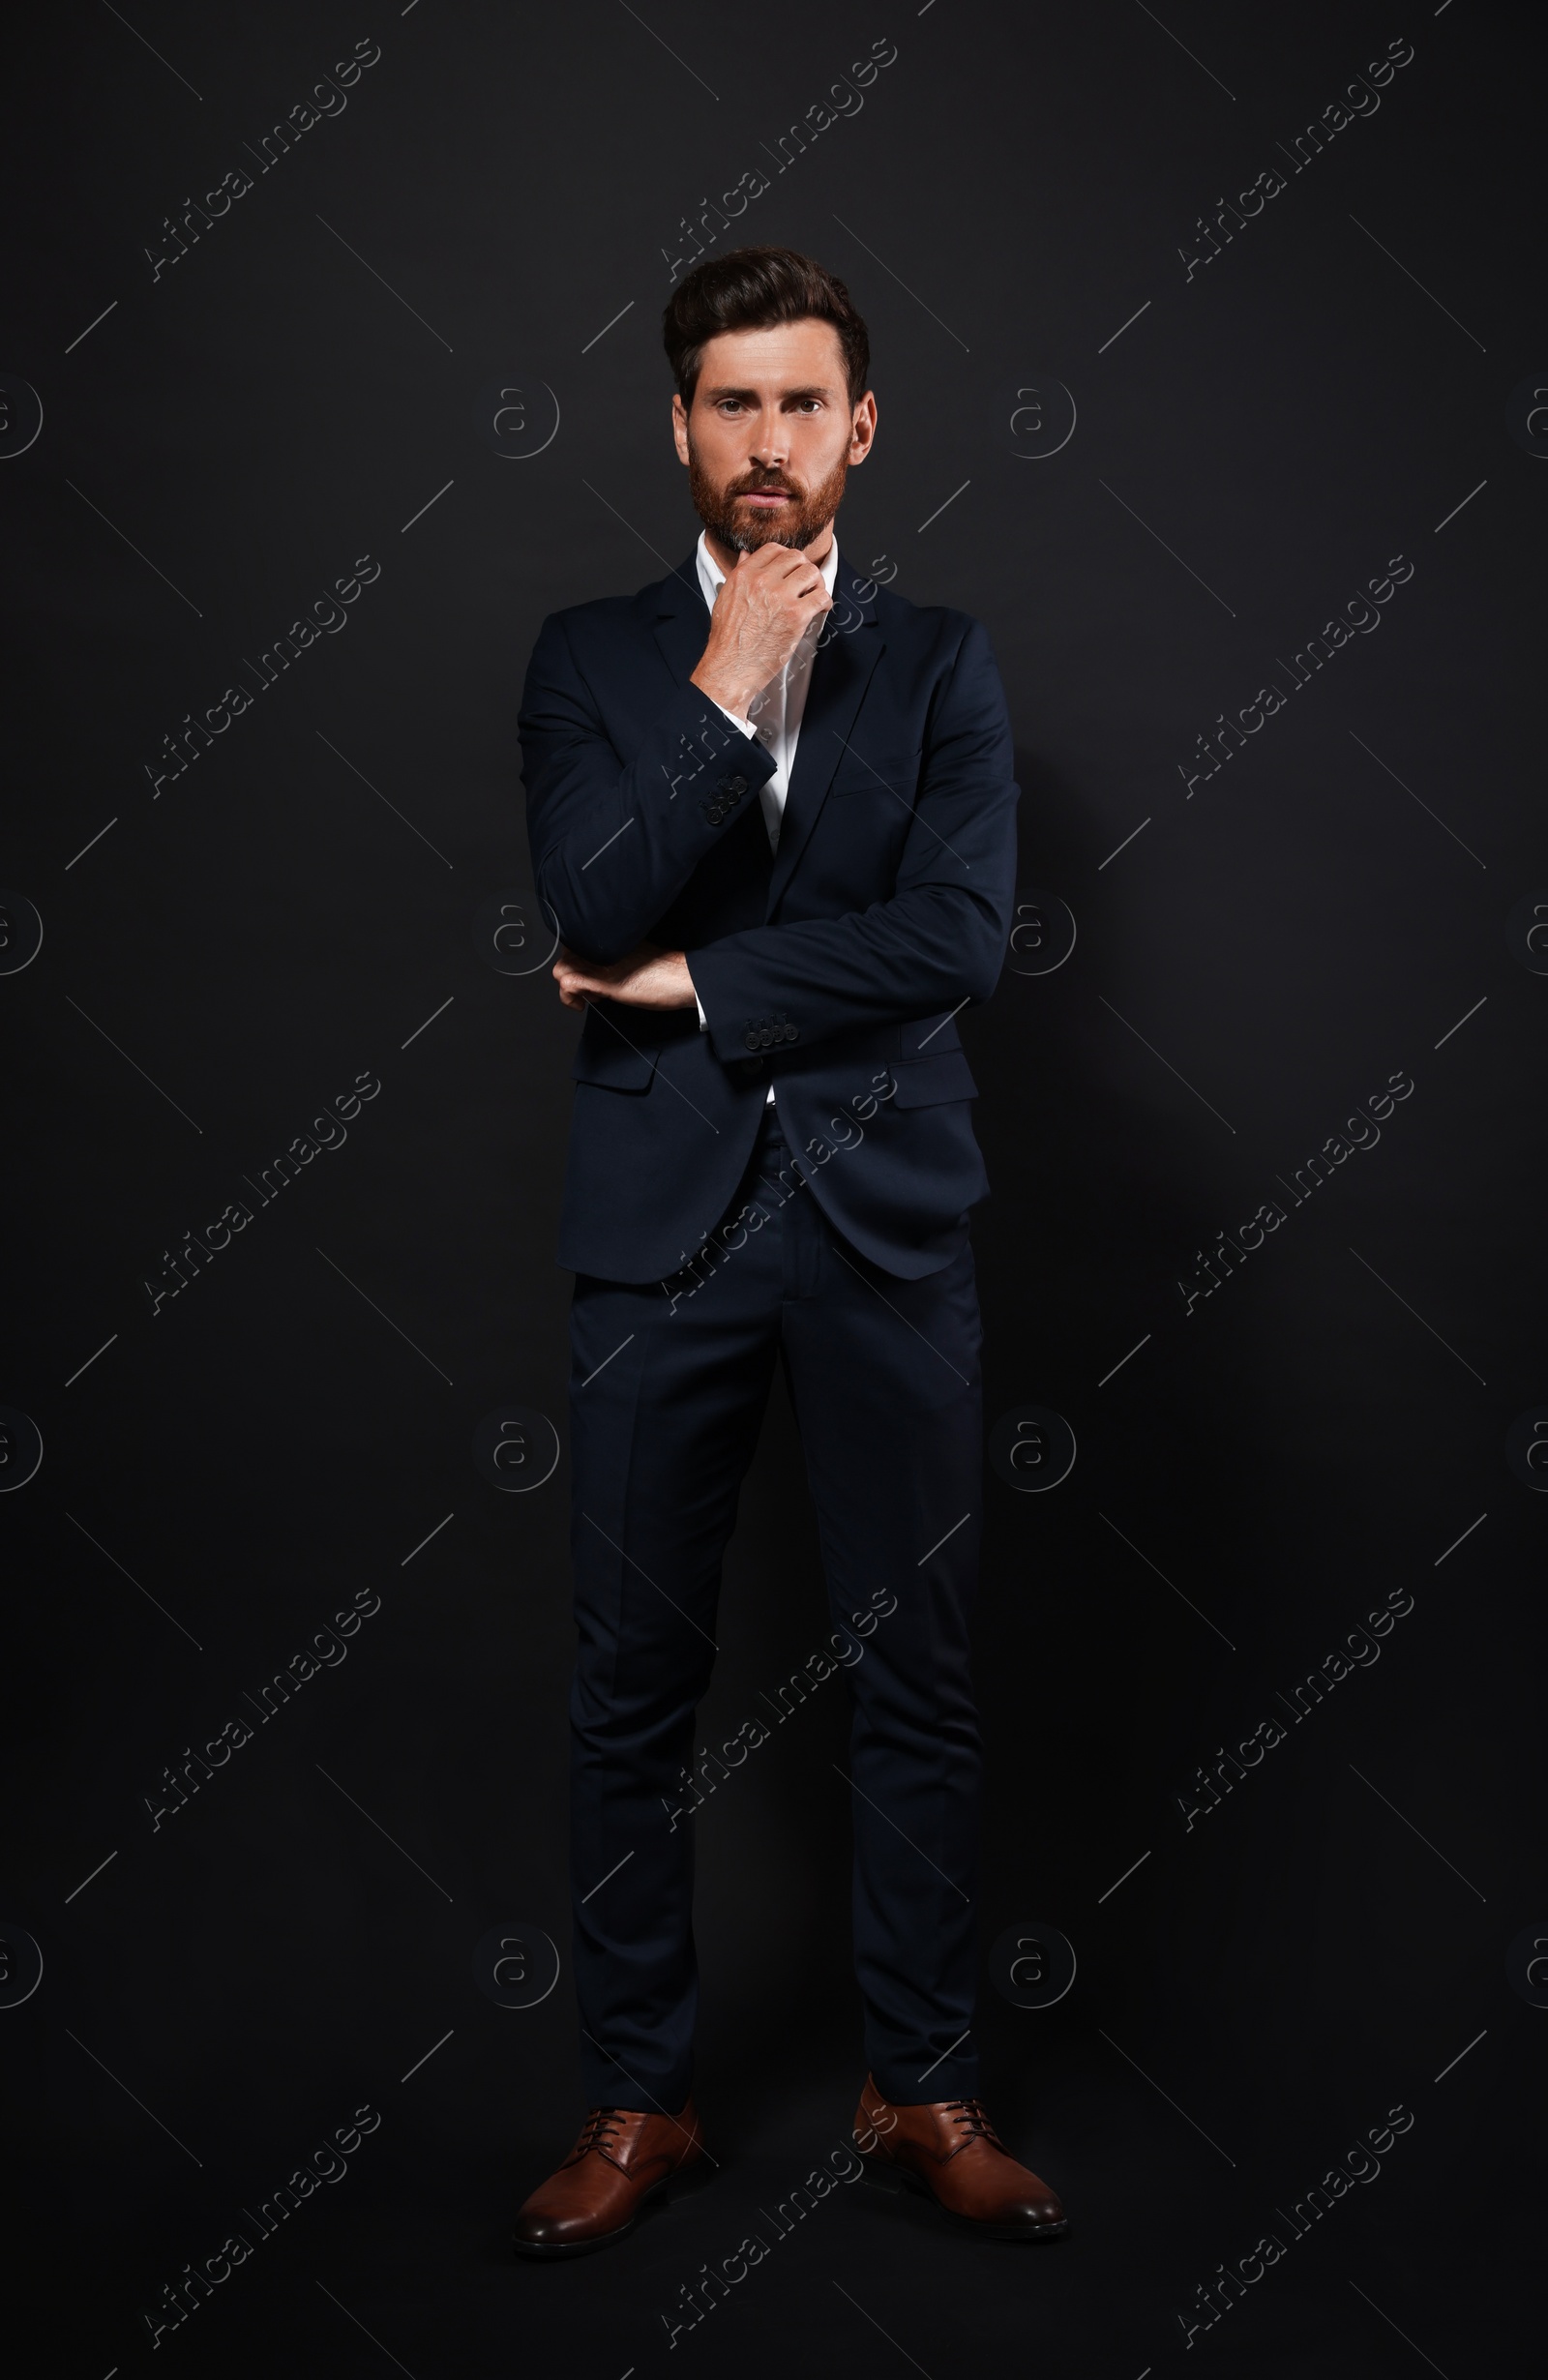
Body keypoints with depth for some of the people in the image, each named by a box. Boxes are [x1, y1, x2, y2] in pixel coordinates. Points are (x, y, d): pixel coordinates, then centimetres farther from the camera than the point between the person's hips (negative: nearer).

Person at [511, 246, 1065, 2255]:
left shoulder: (941, 661, 7)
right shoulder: (592, 657, 7)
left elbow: (963, 928, -8)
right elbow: (593, 910, -8)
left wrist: (705, 986, -8)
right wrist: (727, 690, -12)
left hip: (886, 1217, 0)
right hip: (663, 1225, 0)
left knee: (915, 1677, 6)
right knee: (634, 1686, 5)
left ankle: (924, 2090, 22)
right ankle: (640, 2096, 21)